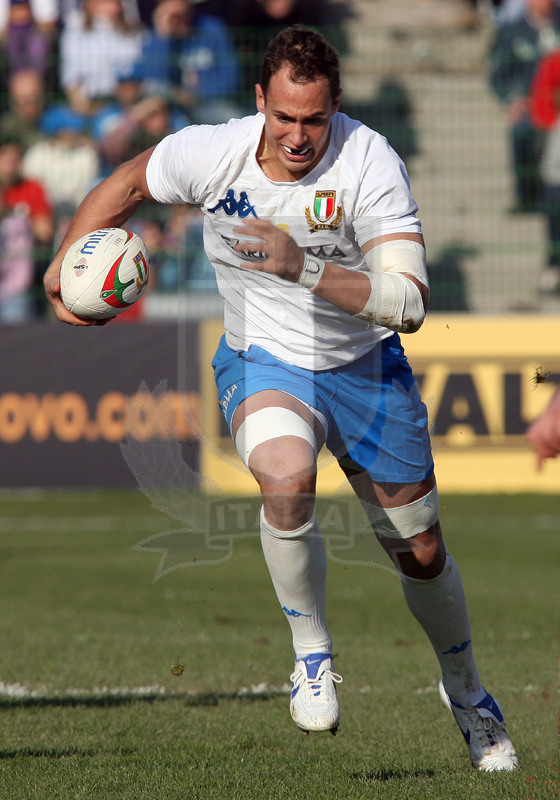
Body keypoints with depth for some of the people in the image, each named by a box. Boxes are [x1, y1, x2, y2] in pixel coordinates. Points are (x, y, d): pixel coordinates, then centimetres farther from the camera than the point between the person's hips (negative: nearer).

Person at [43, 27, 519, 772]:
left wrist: (306, 268, -44)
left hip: (366, 367, 0)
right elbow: (124, 186, 3)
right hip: (263, 360, 0)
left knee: (421, 551, 10)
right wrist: (66, 265, 3)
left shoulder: (371, 162, -27)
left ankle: (465, 689, 40)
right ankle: (312, 655, -12)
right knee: (286, 477, -34)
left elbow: (409, 304, -34)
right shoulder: (209, 153, -20)